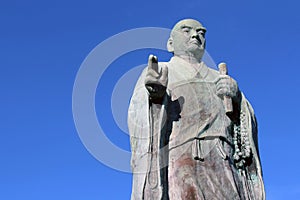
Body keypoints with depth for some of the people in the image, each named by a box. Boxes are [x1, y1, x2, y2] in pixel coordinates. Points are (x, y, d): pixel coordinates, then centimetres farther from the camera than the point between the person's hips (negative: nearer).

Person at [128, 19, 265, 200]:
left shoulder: (218, 79, 30)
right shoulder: (159, 70, 20)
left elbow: (248, 123, 19)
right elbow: (140, 109, 2)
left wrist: (236, 95, -1)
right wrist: (156, 94, -20)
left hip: (223, 166, 3)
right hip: (182, 161, -3)